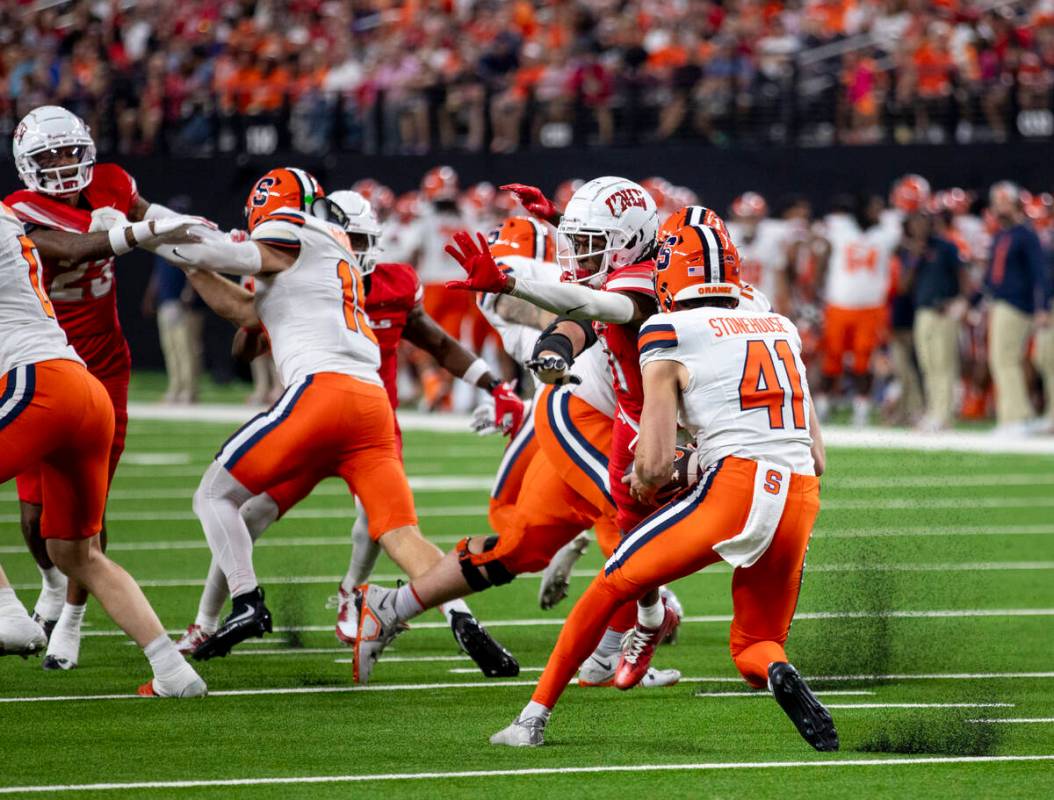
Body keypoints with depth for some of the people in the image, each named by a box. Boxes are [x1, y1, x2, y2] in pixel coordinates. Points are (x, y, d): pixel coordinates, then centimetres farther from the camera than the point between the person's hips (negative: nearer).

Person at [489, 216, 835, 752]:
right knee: (754, 645, 18)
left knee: (613, 585, 14)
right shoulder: (781, 330, 21)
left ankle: (534, 718, 16)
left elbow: (654, 467, -1)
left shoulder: (670, 339, 5)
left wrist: (643, 480, 23)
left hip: (735, 490, -5)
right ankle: (778, 676, -18)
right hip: (801, 500, 5)